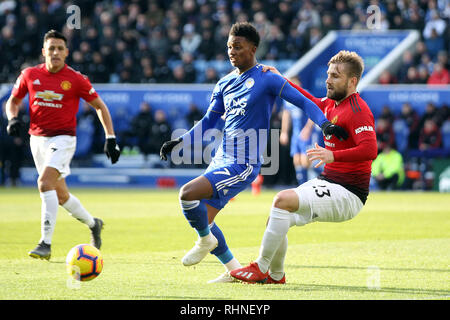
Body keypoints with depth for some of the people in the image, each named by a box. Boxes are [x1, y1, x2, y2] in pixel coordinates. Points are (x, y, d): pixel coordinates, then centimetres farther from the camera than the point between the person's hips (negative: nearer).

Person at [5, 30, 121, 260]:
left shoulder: (76, 79, -7)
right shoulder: (30, 75, 1)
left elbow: (100, 106, 3)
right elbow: (13, 101, 15)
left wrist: (110, 138, -2)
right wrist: (12, 118, -6)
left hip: (63, 138, -5)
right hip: (37, 138, 5)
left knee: (44, 182, -26)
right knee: (60, 195, 11)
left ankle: (46, 243, -26)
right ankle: (93, 223, 37)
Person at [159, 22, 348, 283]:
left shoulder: (267, 79, -7)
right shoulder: (225, 84, 14)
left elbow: (303, 102, -7)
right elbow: (209, 121, 22)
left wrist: (326, 124, -22)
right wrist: (179, 142, 14)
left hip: (244, 164, -8)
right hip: (221, 160, 8)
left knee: (187, 193, -22)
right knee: (202, 220, 7)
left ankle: (206, 241, 3)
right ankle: (233, 268, 22)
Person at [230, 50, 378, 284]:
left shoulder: (357, 110, -15)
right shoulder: (331, 104, 13)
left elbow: (369, 150, -28)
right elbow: (311, 102, 34)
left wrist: (333, 155, -40)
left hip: (348, 194, -9)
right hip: (327, 182, 9)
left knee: (283, 200, -25)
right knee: (277, 218, 0)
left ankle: (261, 268, -18)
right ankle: (276, 275, 20)